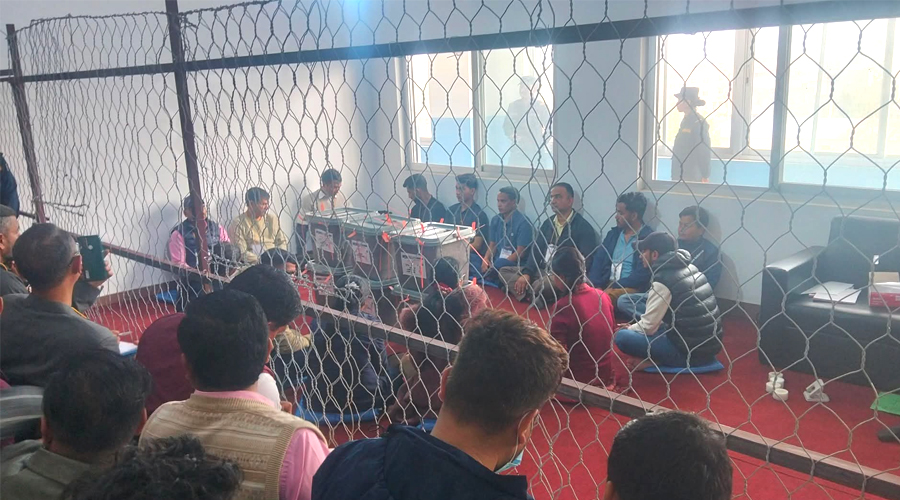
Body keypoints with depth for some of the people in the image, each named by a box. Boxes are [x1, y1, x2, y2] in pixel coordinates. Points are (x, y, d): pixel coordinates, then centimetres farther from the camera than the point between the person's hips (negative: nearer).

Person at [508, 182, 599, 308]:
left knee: (540, 286, -38)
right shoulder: (547, 223, 14)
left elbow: (585, 261, -14)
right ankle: (530, 296, -23)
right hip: (542, 271, 8)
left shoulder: (583, 227, -6)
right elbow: (536, 250, 9)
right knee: (505, 271, -5)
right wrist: (526, 274, -8)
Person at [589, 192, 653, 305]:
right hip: (606, 285, 5)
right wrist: (596, 286, -9)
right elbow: (599, 263, 9)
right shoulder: (613, 234, 16)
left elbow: (641, 275, -12)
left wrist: (612, 287, -16)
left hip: (631, 288, -5)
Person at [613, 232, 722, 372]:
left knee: (622, 337, -13)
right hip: (709, 346, 9)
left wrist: (629, 328, 9)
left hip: (691, 351, -9)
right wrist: (635, 326, 19)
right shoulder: (689, 268, 11)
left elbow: (648, 327, -12)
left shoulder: (662, 280, -17)